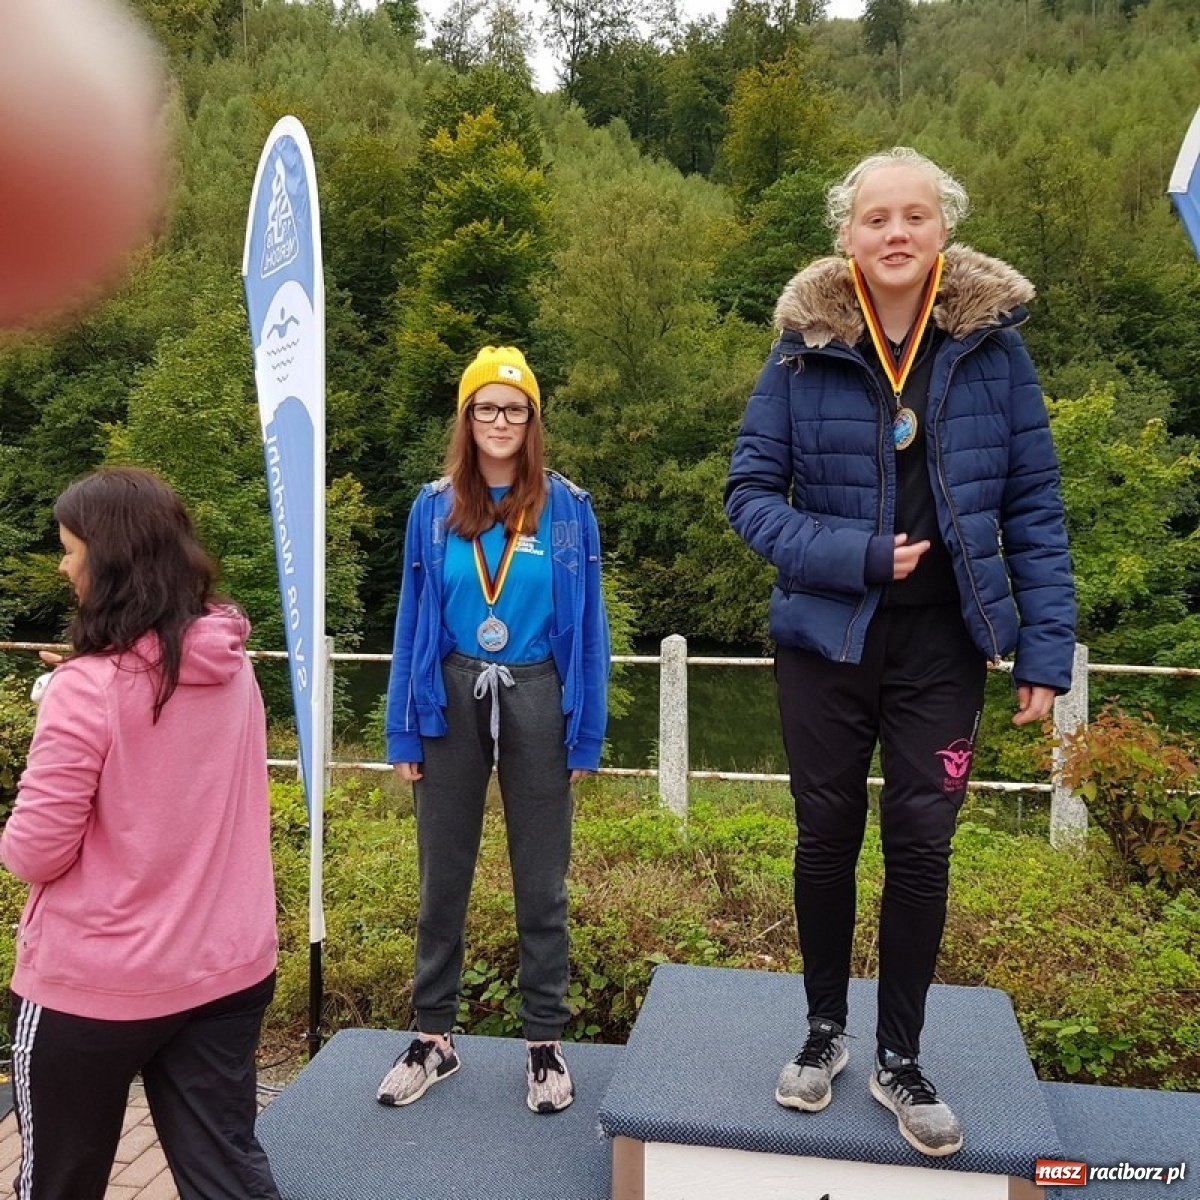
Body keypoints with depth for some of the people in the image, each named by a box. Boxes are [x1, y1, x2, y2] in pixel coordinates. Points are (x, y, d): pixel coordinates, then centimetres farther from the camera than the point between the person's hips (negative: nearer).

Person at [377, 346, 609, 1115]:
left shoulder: (567, 507, -2)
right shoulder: (434, 508, 2)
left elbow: (587, 625, 0)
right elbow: (413, 621, 3)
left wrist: (586, 735, -3)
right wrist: (403, 732, 1)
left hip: (536, 701, -1)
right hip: (452, 701, 2)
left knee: (541, 882, 10)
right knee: (443, 879, 13)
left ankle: (547, 1044, 26)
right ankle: (434, 1037, 30)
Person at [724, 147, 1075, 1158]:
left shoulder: (991, 340, -2)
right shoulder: (805, 346, -5)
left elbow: (1033, 505, -1)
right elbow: (751, 493, -5)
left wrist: (1047, 648, -5)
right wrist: (854, 554, -18)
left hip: (942, 646, 1)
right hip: (826, 640, 0)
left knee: (922, 848, 8)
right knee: (827, 841, 12)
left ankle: (901, 1059, 29)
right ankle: (825, 1032, 34)